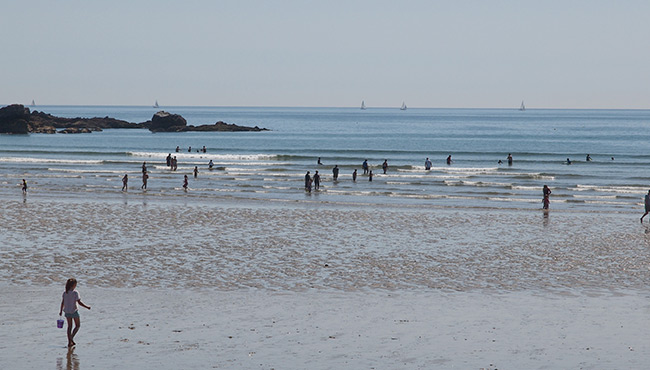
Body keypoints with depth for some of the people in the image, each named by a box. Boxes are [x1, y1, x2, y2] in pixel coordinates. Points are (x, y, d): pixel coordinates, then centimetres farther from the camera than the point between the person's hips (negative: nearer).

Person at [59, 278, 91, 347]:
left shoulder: (65, 293, 0)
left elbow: (62, 303, 4)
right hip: (74, 311, -5)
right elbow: (79, 302, -17)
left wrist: (61, 311, 15)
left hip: (67, 311, 5)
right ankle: (71, 338, -6)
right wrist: (87, 307, -6)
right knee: (78, 325, 11)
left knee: (69, 326, 13)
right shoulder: (75, 292, -15)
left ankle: (69, 341, 13)